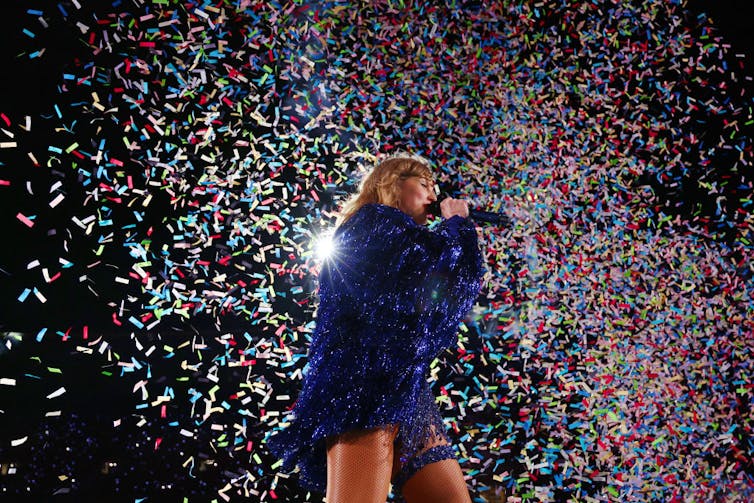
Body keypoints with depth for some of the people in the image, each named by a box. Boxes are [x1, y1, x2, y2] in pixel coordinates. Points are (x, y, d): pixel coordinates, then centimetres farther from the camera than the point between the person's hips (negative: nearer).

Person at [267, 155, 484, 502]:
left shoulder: (396, 253, 31)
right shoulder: (375, 221, 3)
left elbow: (454, 297, 26)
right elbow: (458, 270, -7)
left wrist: (452, 228, 24)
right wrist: (457, 222, 13)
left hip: (402, 393, 10)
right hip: (363, 384, -10)